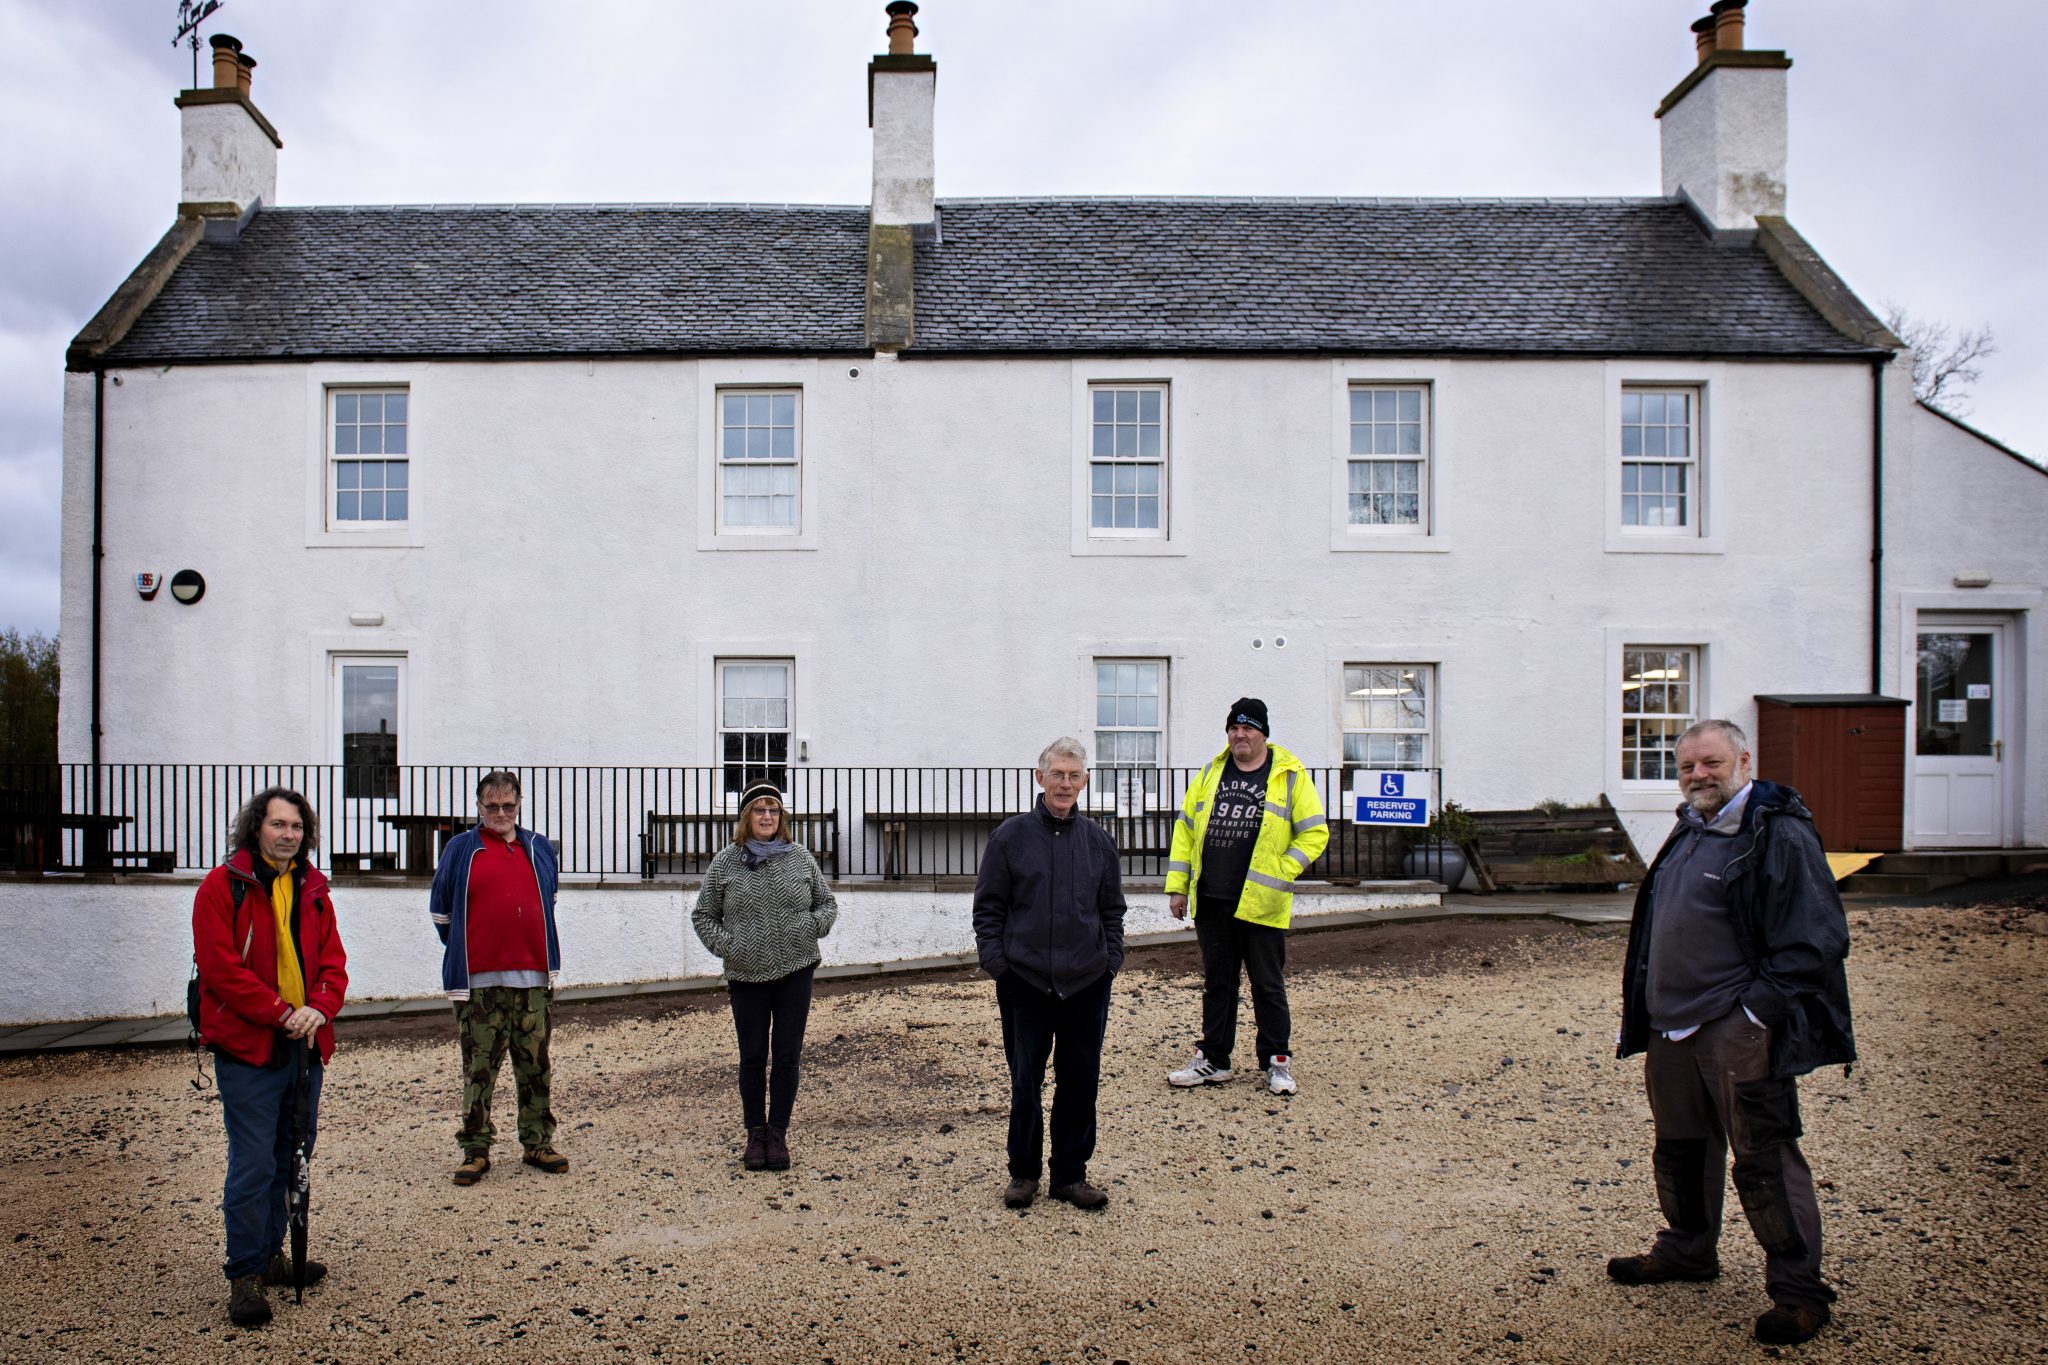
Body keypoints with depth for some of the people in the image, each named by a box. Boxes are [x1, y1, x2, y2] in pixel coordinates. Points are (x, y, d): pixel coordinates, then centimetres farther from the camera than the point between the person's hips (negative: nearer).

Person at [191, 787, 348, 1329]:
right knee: (253, 1164, -5)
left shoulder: (313, 890, 10)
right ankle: (244, 1276, 6)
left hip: (304, 1044, 6)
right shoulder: (223, 886, -7)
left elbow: (333, 961, 10)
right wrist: (282, 1013, -17)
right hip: (247, 1046, -6)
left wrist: (319, 1008, -10)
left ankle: (270, 1253, 30)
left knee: (292, 1156, 15)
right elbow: (220, 966, -14)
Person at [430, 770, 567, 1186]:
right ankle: (475, 1148, 10)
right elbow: (441, 909, 11)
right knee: (478, 1069, 2)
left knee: (536, 1066, 6)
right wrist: (463, 953, 10)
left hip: (533, 978, 2)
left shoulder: (540, 850, 12)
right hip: (478, 980, -2)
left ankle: (538, 1143, 16)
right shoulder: (461, 849, 4)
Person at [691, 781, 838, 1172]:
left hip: (795, 972, 1)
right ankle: (755, 1133, 20)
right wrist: (724, 944, -6)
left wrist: (812, 924, -7)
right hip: (747, 976, 0)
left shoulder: (800, 857, 3)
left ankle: (778, 1133, 16)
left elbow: (827, 902, 13)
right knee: (753, 1057, 7)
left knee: (787, 1055, 4)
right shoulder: (725, 862, 1)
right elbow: (703, 915, 9)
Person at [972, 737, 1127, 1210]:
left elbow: (1112, 908, 14)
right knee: (1025, 1080, 5)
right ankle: (1024, 1172, 22)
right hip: (1024, 980, -2)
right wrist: (994, 958, -5)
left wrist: (1111, 958, 4)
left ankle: (1070, 1175, 22)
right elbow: (988, 906, 2)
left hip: (1087, 981, 2)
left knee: (1080, 1081, 8)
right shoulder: (1011, 835, -1)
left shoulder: (1099, 840, 7)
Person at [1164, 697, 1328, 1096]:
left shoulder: (1290, 775, -2)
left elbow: (1315, 833, -2)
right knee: (1217, 982, 14)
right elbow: (1185, 828, 13)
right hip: (1211, 901, 4)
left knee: (1268, 985, 7)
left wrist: (1281, 872, -11)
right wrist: (1177, 885, 8)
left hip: (1260, 903, -4)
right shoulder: (1211, 773, 10)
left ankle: (1277, 1062, 20)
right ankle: (1213, 1059, 24)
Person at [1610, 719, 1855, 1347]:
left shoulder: (1780, 835, -11)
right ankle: (1687, 1251, 37)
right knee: (1679, 1147, 20)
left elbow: (1813, 940, -15)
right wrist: (1638, 1017, 18)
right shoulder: (1688, 834, 15)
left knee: (1764, 1158, -3)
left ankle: (1799, 1289, 9)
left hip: (1739, 1034, -8)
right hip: (1672, 1029, 9)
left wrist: (1757, 1010, -18)